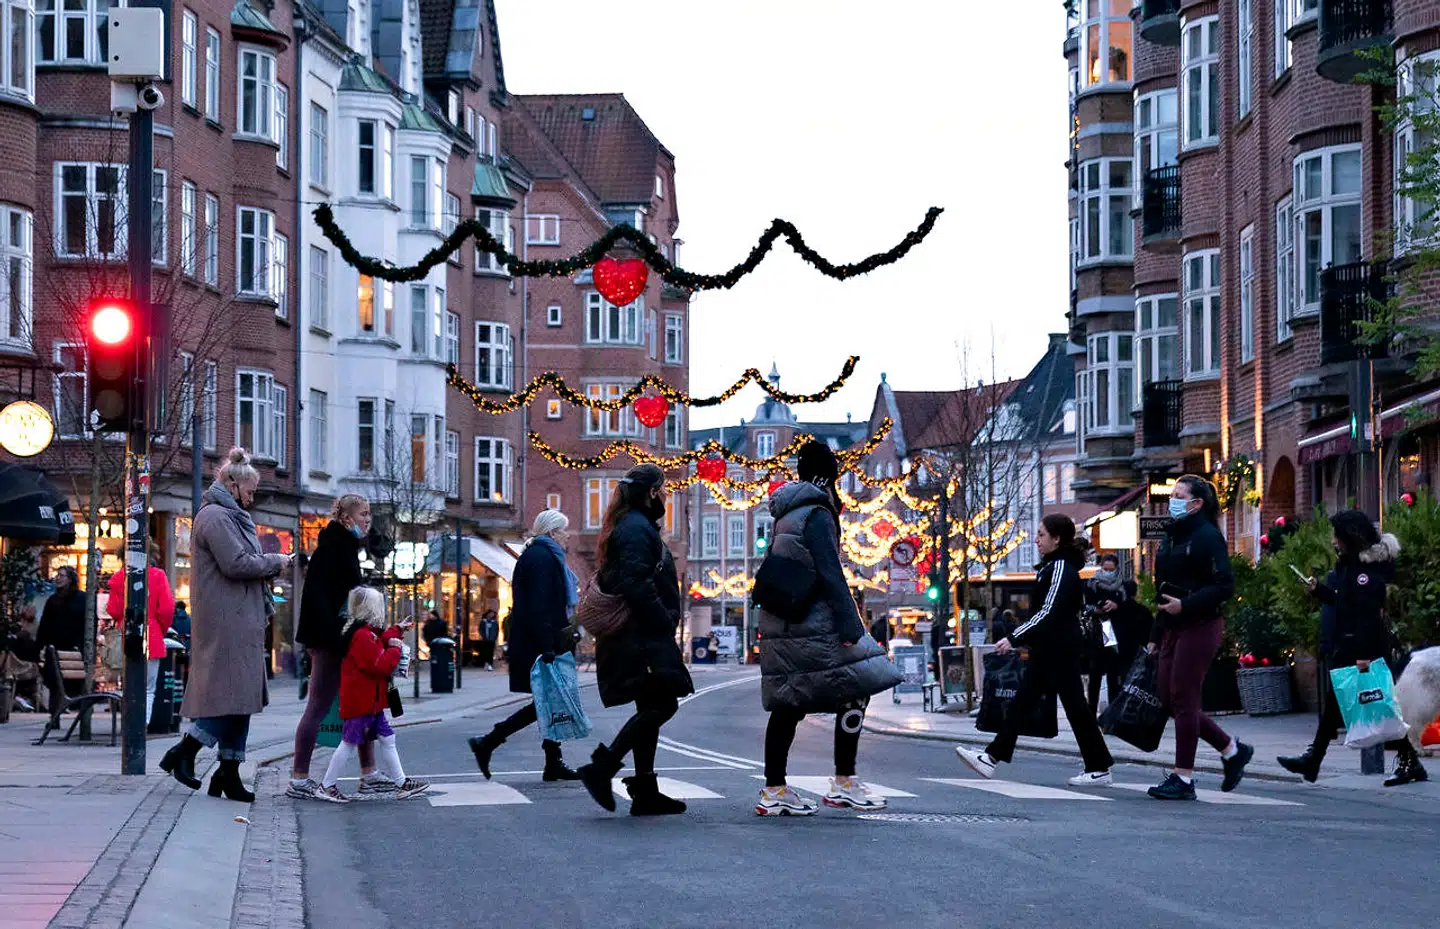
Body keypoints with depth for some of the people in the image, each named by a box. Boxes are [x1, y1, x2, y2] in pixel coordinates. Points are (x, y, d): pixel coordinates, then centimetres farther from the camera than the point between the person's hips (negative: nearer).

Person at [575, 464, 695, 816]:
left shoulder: (634, 526, 20)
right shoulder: (637, 529, -12)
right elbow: (637, 585, -23)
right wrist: (665, 622, -18)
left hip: (639, 637, 11)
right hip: (643, 637, -11)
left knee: (651, 708, 10)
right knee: (661, 704, -13)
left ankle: (645, 792, 10)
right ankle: (602, 767, -14)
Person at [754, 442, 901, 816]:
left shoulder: (785, 516, 18)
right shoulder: (816, 514, -10)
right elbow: (830, 574, -16)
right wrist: (850, 628, -18)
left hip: (780, 626, 9)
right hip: (812, 626, -9)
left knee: (787, 704, 9)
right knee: (855, 690, -5)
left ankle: (773, 791, 9)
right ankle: (843, 783, -5)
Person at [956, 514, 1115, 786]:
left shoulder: (1061, 568, -15)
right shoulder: (1052, 567, 14)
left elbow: (1049, 613, -22)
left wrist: (1015, 638, -24)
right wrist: (1023, 639, 22)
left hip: (1060, 651, -10)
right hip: (1048, 651, 10)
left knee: (1075, 706, -4)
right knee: (1022, 702, 8)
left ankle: (1099, 769, 2)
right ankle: (992, 757, 8)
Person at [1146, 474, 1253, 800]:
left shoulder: (1207, 537, -11)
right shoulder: (1172, 536, 16)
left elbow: (1225, 587, -18)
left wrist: (1185, 605, -23)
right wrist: (1155, 636, 19)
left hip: (1200, 627, -9)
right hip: (1174, 628, 9)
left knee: (1183, 699, -6)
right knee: (1169, 698, 8)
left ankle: (1183, 779, 0)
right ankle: (1232, 750, 21)